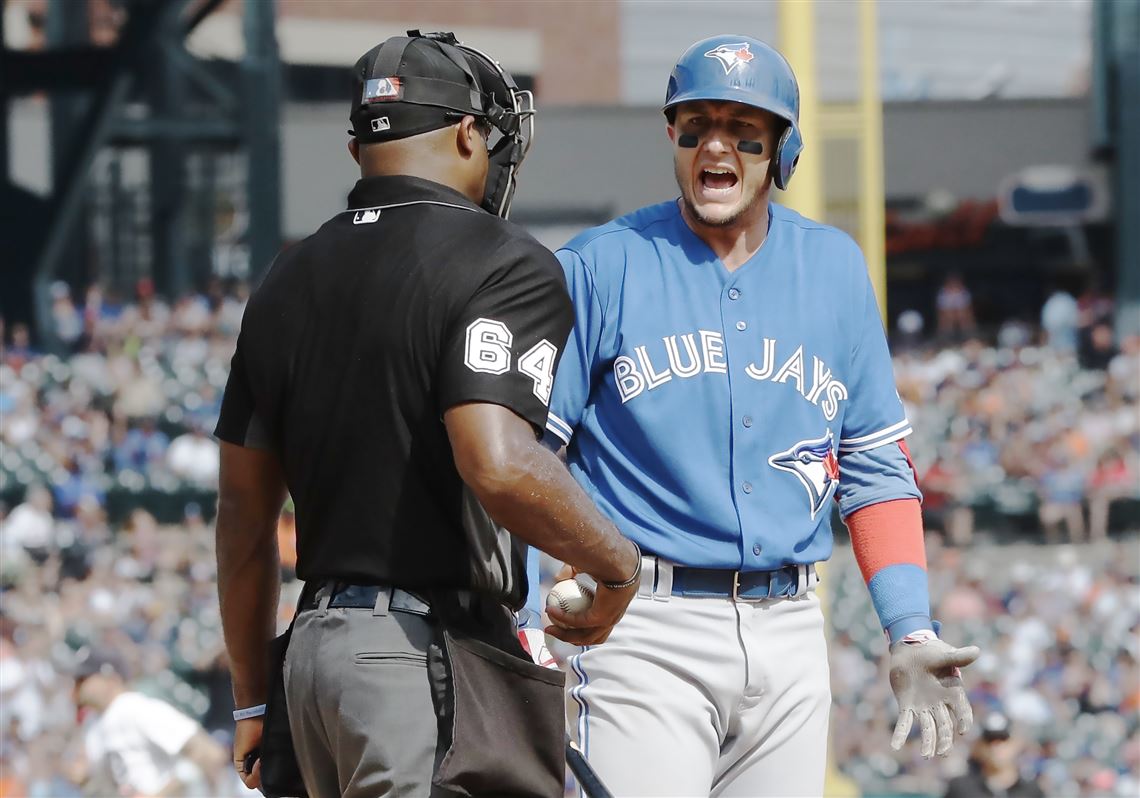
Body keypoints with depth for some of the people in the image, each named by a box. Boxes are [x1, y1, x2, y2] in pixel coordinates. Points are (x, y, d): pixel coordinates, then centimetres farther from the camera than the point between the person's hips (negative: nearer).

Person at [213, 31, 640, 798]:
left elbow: (244, 511, 17)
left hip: (315, 644, 8)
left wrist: (253, 702, 24)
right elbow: (500, 466, -24)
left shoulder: (287, 282, 14)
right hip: (432, 658, -8)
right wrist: (617, 561, -7)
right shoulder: (505, 265, -8)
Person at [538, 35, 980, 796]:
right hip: (646, 628, -4)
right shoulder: (601, 267, 0)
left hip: (790, 634, 4)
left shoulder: (835, 268, 12)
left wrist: (911, 632, 4)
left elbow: (877, 466, 14)